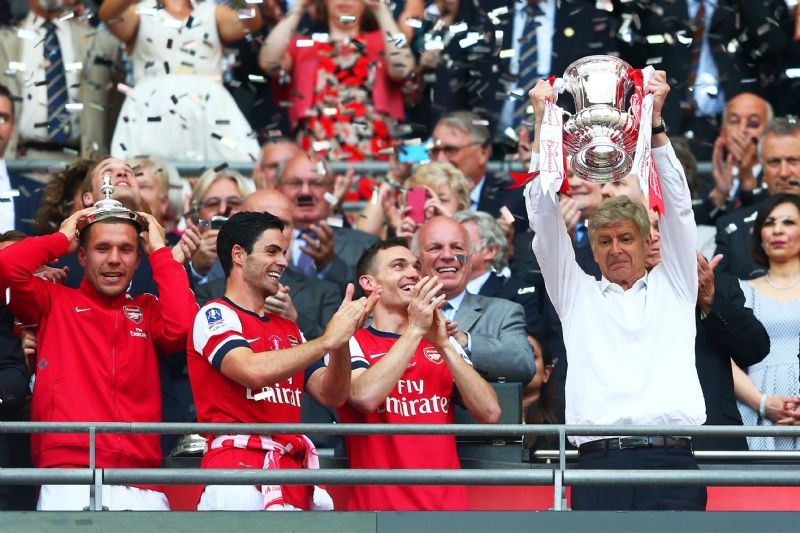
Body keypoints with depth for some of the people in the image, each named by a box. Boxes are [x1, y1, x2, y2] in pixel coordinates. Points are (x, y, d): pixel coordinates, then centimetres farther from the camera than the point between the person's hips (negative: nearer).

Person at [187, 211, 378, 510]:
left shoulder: (288, 329, 24)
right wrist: (327, 341, -12)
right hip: (239, 468, -7)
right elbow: (253, 370, -18)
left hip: (292, 472, 7)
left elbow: (331, 395, 14)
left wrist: (342, 340, -2)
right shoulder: (214, 315, 1)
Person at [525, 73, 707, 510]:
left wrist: (654, 121, 7)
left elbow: (676, 206, 15)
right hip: (599, 461, 0)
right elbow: (544, 219, 16)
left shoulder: (674, 287, 21)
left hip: (671, 461, 0)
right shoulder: (577, 294, 21)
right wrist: (543, 122, 10)